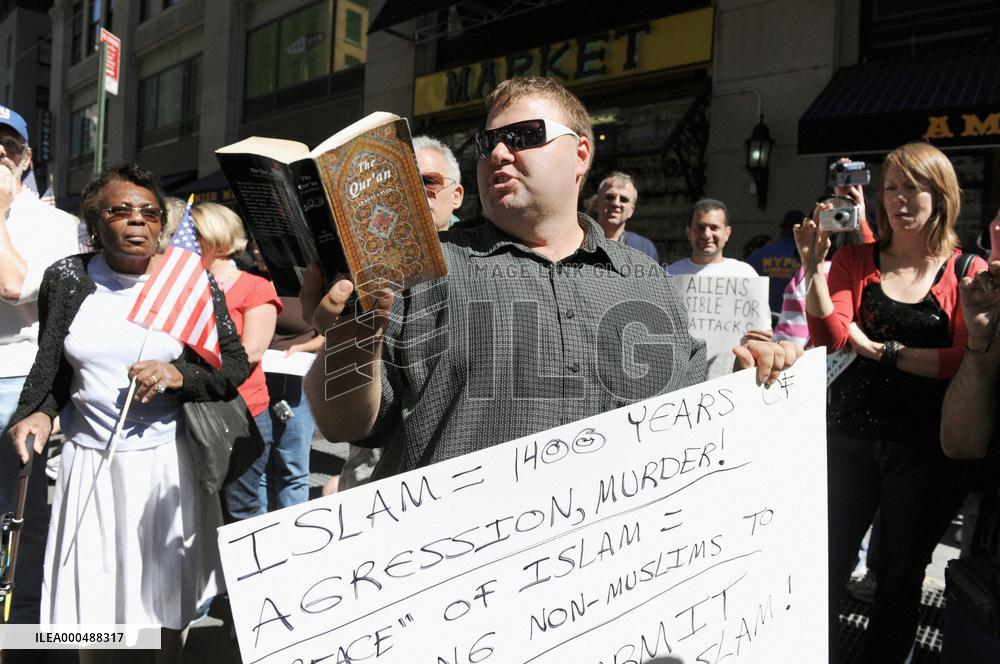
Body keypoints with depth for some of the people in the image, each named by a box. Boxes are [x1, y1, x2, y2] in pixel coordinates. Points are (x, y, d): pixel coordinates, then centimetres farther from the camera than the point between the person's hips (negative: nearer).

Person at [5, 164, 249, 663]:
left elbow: (235, 367, -3)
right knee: (88, 589, 11)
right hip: (89, 458, 1)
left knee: (170, 584, 13)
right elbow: (52, 365, 8)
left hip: (168, 457, -1)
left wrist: (178, 375, -19)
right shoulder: (68, 278, -1)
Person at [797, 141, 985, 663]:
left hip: (926, 447, 0)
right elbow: (829, 337, -10)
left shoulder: (969, 273, 0)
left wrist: (886, 352, -14)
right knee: (827, 565, 7)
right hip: (849, 435, 1)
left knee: (902, 573, 16)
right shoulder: (856, 260, 3)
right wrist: (814, 267, -20)